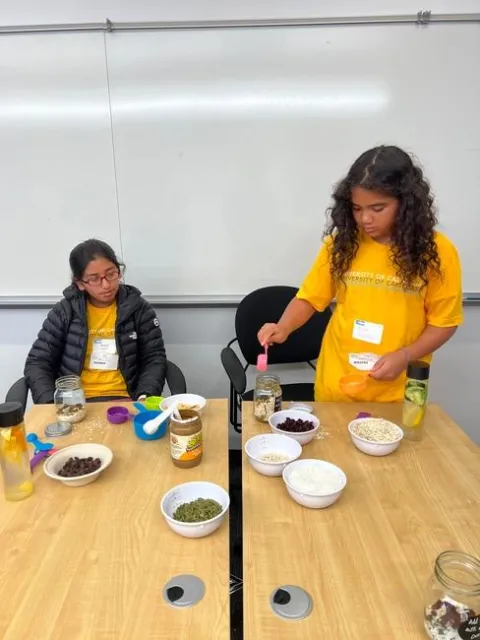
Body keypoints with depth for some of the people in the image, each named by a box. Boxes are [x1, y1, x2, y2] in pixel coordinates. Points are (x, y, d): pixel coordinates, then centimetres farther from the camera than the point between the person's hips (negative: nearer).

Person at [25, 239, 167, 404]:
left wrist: (145, 397, -16)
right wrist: (52, 405, -13)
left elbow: (155, 358, 2)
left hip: (123, 401, -1)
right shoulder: (64, 311, 3)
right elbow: (38, 363, 4)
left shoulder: (138, 308, 2)